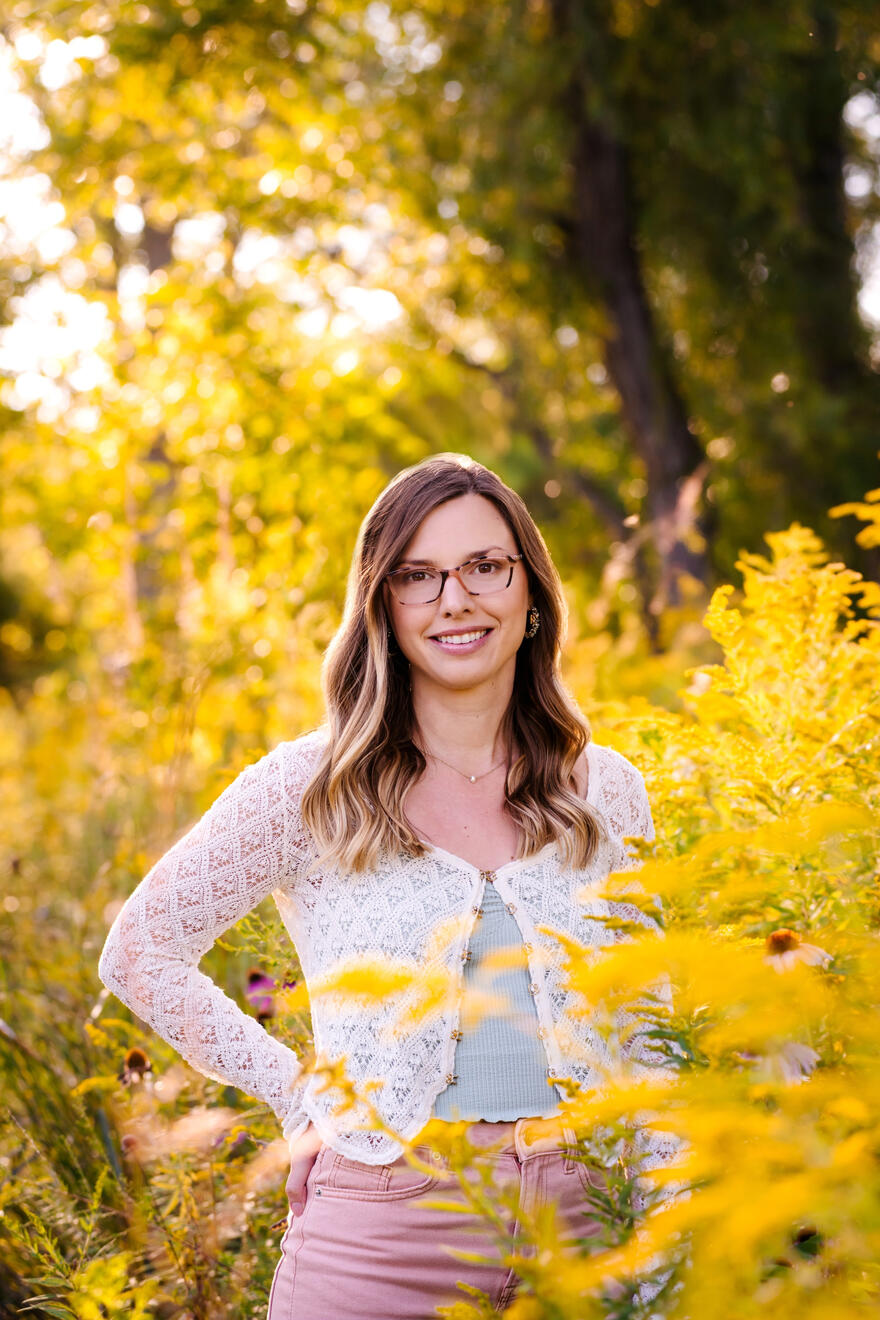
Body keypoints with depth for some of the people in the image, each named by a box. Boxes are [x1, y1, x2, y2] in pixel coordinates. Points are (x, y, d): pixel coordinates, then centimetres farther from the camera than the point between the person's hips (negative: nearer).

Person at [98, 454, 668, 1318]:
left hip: (580, 1229, 3)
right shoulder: (312, 788, -3)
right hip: (386, 1232, -2)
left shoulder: (608, 793, 6)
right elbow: (140, 952, 4)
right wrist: (299, 1097, 0)